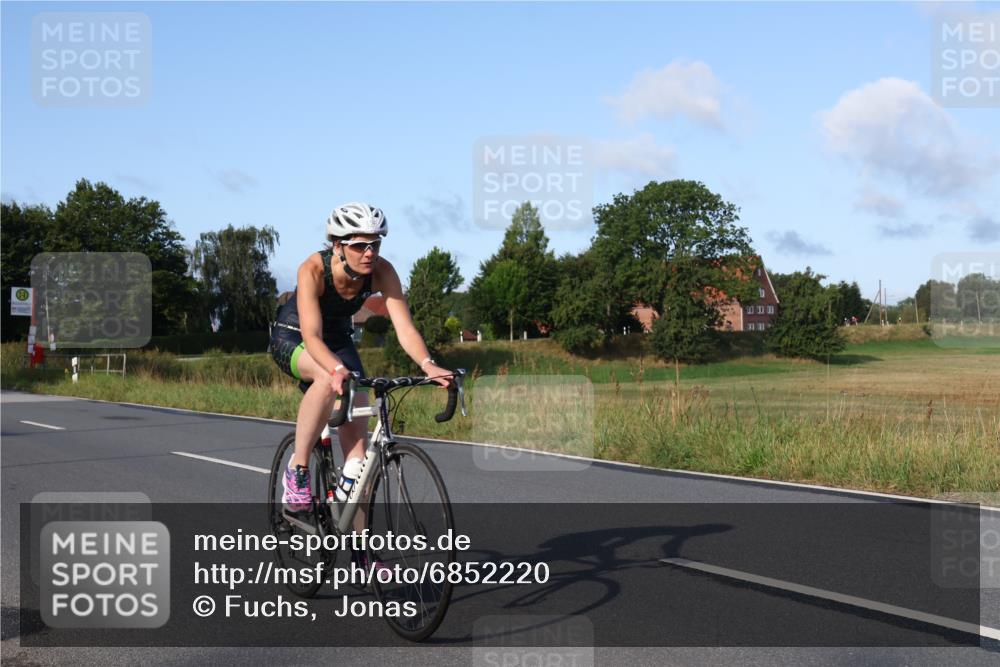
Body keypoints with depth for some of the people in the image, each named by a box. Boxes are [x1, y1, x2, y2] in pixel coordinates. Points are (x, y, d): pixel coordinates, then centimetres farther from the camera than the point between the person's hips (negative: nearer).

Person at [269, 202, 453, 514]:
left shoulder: (381, 271, -23)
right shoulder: (313, 269, -33)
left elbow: (404, 326, -30)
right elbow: (312, 336, -42)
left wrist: (427, 364, -49)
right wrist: (338, 369, -61)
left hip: (338, 340, 4)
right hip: (291, 338, -4)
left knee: (357, 441, -9)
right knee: (328, 378, -39)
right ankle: (297, 468, -21)